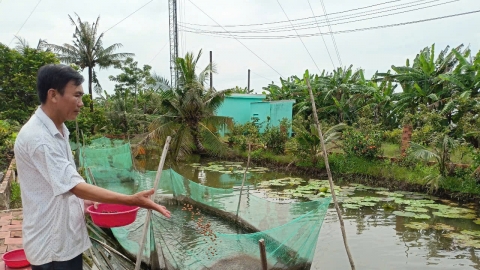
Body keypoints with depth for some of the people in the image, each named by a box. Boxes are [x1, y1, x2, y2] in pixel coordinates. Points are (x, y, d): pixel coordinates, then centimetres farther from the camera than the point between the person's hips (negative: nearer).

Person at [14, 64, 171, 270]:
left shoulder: (57, 131, 7)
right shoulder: (36, 137, -23)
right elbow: (75, 185, -27)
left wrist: (82, 201, 5)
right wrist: (132, 200, -31)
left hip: (67, 238, 9)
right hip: (51, 245, -8)